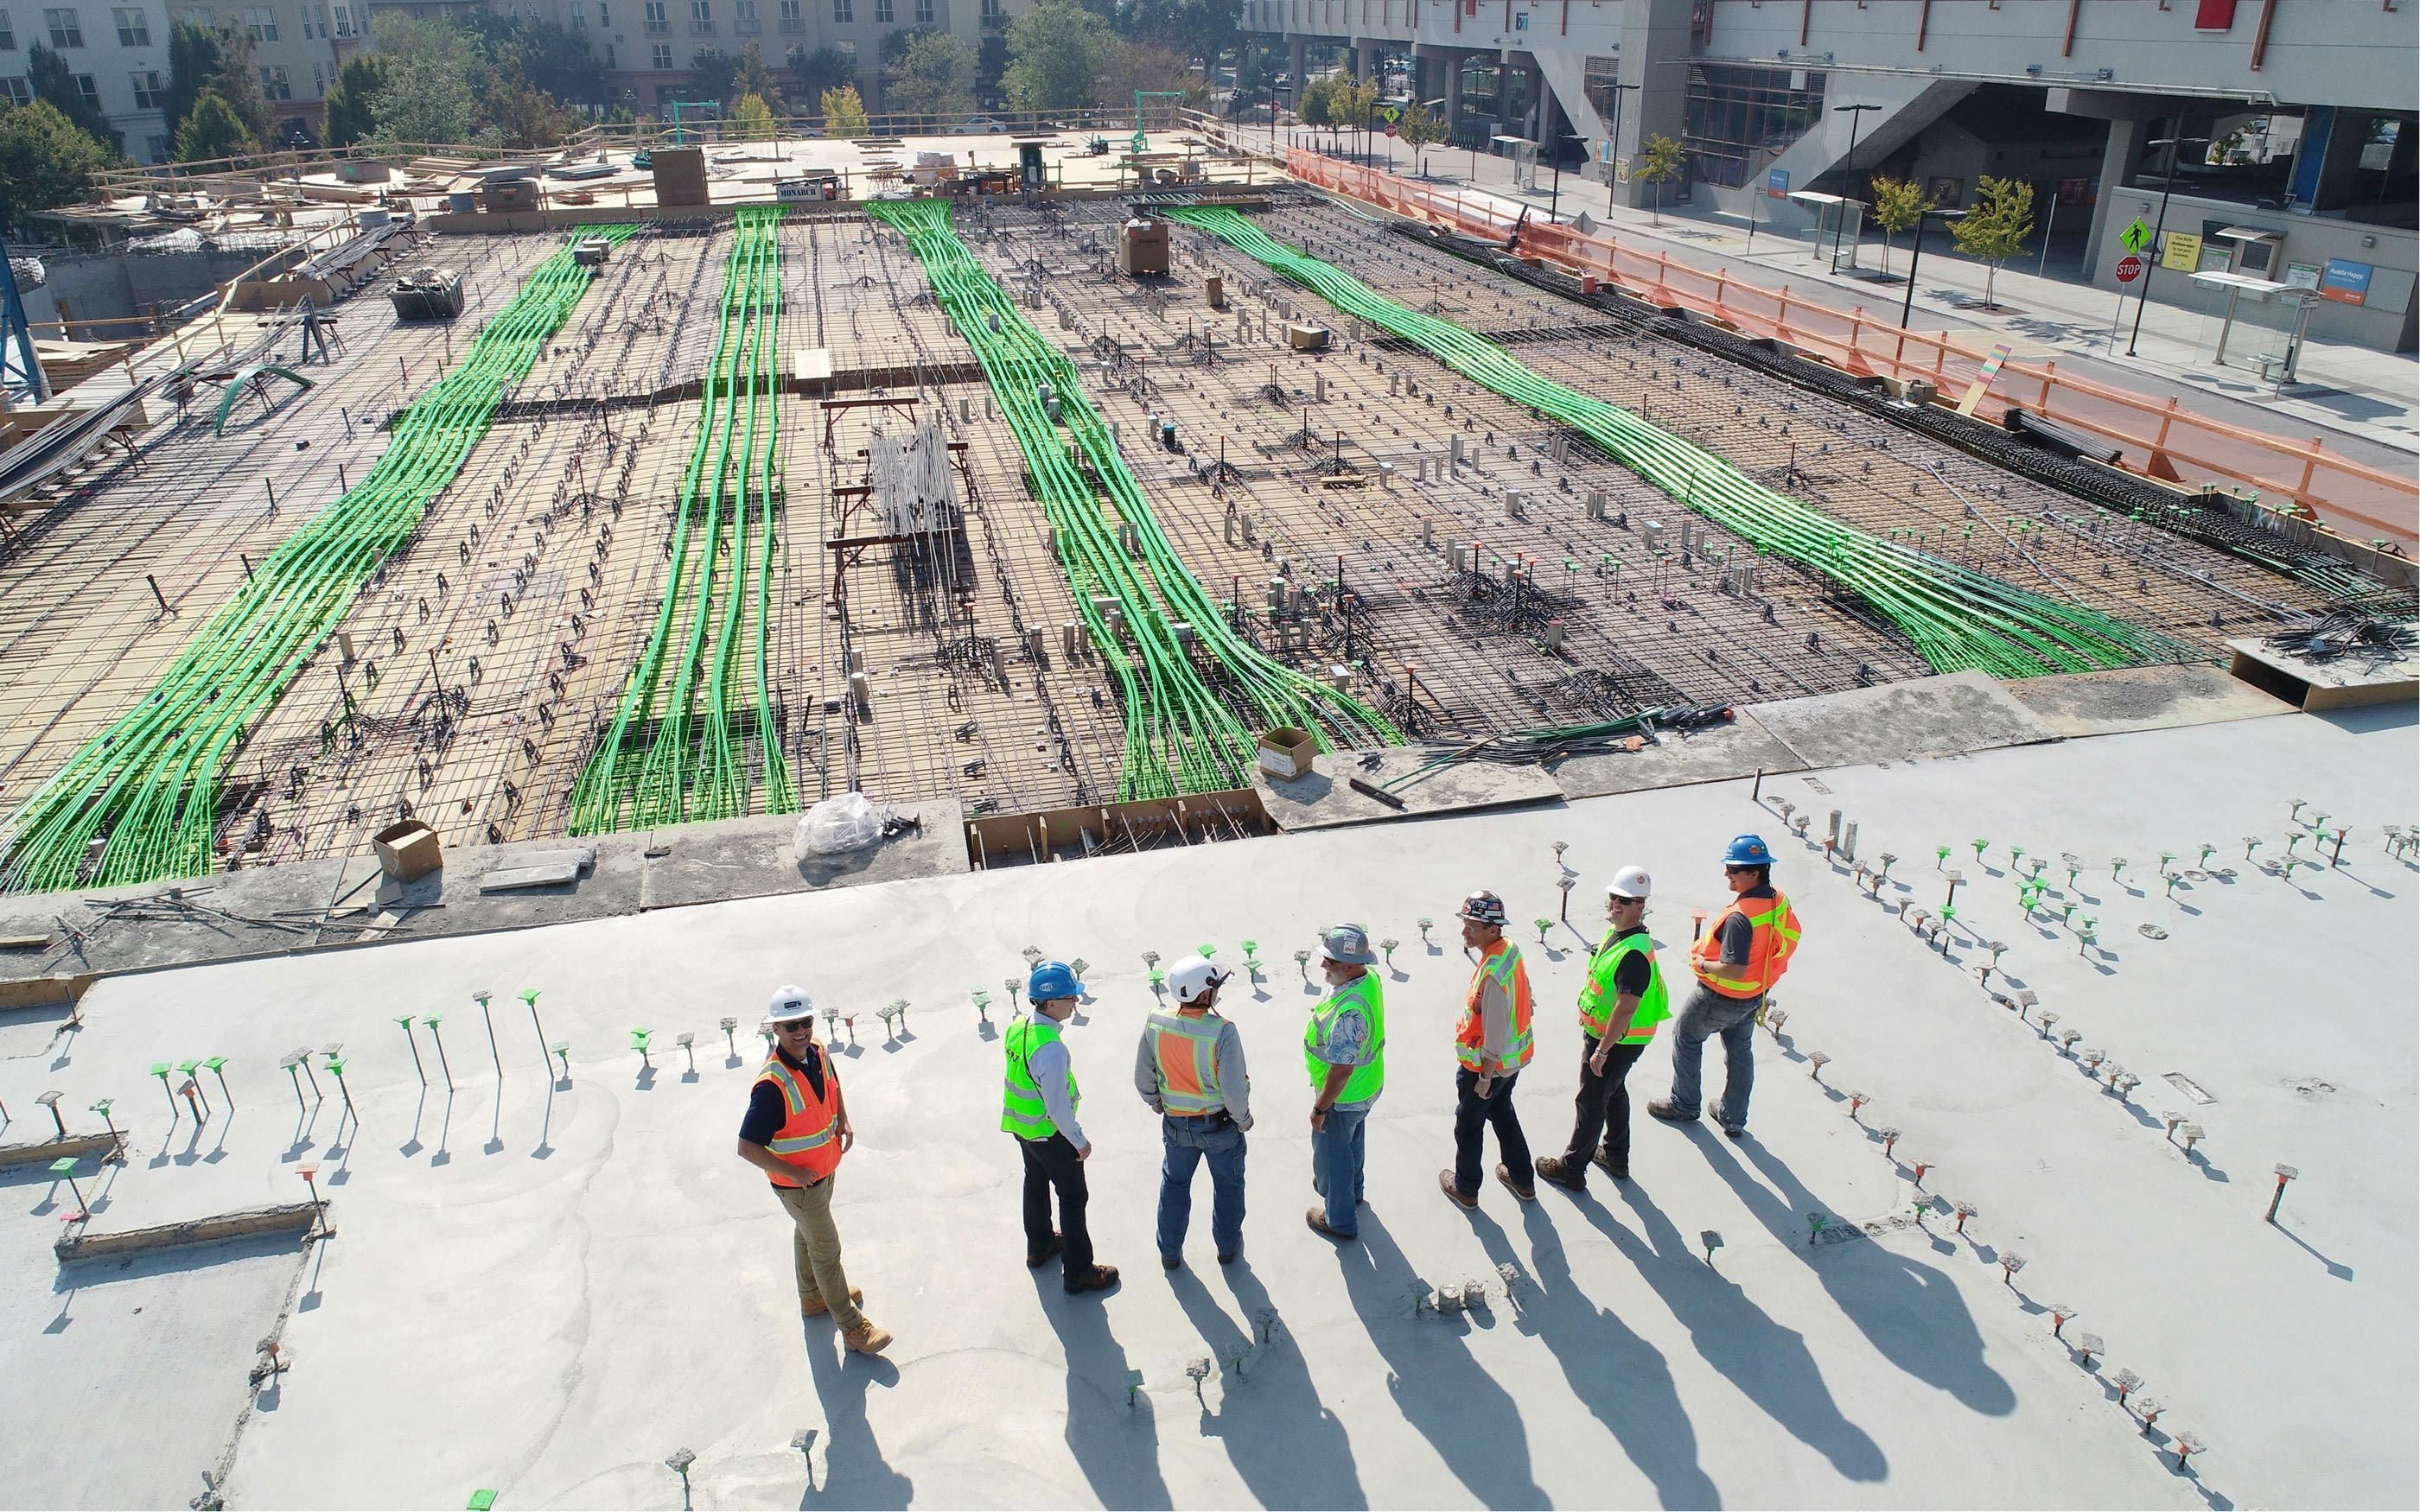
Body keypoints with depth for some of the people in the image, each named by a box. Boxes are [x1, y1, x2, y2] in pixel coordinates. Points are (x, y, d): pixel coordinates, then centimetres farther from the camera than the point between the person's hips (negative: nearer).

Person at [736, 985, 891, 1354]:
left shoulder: (817, 1053, -11)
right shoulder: (773, 1085, -35)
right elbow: (747, 1148, -31)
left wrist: (844, 1121, 1)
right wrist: (794, 1173, -25)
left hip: (825, 1167, 7)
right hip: (798, 1183, -7)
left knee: (808, 1234, 28)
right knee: (827, 1249, 6)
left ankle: (813, 1296, 51)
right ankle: (852, 1327, 21)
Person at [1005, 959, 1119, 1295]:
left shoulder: (1018, 1026, -7)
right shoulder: (1051, 1048, -35)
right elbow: (1057, 1105, -28)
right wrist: (1080, 1141, -14)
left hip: (1021, 1125, 8)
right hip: (1050, 1131, -8)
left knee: (1036, 1183, 27)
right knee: (1073, 1197, 8)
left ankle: (1039, 1247, 48)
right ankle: (1078, 1273, 20)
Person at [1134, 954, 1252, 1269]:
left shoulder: (1155, 1025, -18)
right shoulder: (1222, 1032, -31)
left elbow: (1143, 1078, -5)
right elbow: (1235, 1089, -25)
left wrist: (1157, 1103, 15)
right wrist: (1243, 1118, -5)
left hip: (1176, 1124, 3)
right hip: (1219, 1124, -3)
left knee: (1174, 1184, 25)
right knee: (1228, 1184, 23)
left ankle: (1170, 1251, 40)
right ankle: (1227, 1247, 41)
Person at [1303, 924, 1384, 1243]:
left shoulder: (1349, 1013, -41)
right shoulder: (1368, 977, -12)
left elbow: (1341, 1072, -32)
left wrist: (1320, 1108, -19)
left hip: (1343, 1097, -8)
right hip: (1367, 1087, 8)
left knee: (1331, 1154, 16)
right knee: (1351, 1142, 32)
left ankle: (1340, 1220, 36)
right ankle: (1351, 1188, 58)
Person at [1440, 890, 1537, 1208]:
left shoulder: (1492, 975, -34)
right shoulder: (1511, 949, -7)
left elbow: (1494, 1032, -28)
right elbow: (1522, 1000, 8)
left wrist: (1485, 1077, -18)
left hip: (1487, 1063, -8)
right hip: (1514, 1058, 8)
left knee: (1469, 1125, 14)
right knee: (1502, 1113, 28)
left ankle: (1465, 1188, 34)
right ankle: (1522, 1179, 43)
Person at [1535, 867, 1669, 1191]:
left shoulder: (1635, 953, -32)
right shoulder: (1616, 932, 0)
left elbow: (1626, 1008, -31)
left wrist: (1602, 1050, -25)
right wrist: (1588, 1016, 22)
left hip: (1617, 1041, -10)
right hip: (1601, 1031, 10)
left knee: (1591, 1103, 5)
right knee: (1614, 1092, 25)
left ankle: (1572, 1168, 21)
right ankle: (1616, 1158, 43)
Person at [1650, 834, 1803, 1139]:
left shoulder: (1740, 917, -35)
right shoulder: (1780, 902, -9)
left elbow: (1734, 970, -36)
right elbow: (1790, 940, 6)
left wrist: (1702, 963, -18)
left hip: (1722, 997, -7)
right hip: (1755, 996, 8)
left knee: (1685, 1037, 17)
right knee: (1740, 1051, 23)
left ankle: (1684, 1105, 31)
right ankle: (1735, 1121, 36)